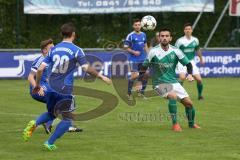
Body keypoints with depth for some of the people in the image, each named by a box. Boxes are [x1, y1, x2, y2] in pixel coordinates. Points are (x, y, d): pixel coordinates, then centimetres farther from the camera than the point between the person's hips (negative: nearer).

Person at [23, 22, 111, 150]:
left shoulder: (53, 49, 8)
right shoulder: (76, 50, -6)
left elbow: (40, 69, 5)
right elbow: (87, 69, -12)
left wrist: (37, 85, 18)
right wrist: (102, 77, 0)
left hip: (51, 88, 5)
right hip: (65, 90, -5)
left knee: (51, 114, 26)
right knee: (67, 119, 9)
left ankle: (34, 123, -4)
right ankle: (50, 143, 0)